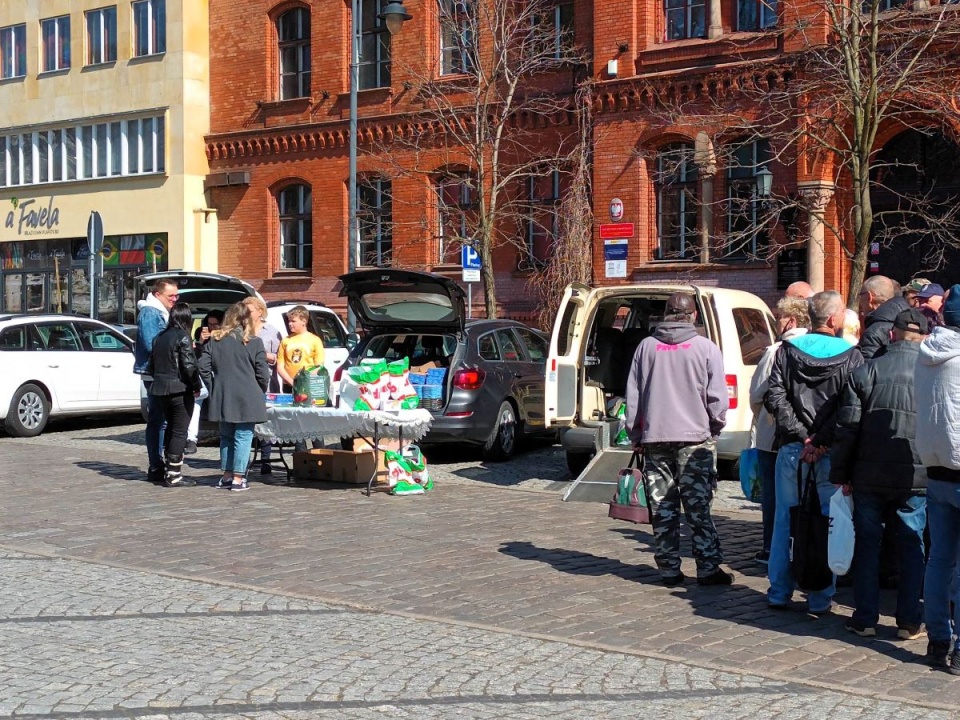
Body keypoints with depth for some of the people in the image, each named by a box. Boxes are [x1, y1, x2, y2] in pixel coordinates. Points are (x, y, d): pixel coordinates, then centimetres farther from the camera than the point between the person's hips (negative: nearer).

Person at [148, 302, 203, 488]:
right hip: (180, 389, -7)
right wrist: (196, 386, -8)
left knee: (171, 428, 18)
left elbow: (152, 364, 15)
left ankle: (170, 471, 20)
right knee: (179, 431, -3)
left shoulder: (160, 337, 11)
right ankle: (174, 475, -4)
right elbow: (189, 365, -18)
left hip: (160, 389, 7)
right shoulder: (183, 337, -11)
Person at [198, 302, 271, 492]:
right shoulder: (254, 342, -6)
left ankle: (227, 475, 19)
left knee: (226, 436, 15)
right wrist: (260, 391, 11)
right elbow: (263, 373, -6)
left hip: (222, 397, 4)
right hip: (246, 399, -4)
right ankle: (238, 478, 0)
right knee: (243, 437, 1)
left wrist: (213, 387, 11)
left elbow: (203, 367, 1)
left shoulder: (215, 341, 4)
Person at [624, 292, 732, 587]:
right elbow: (717, 397, -4)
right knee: (698, 507, 1)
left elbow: (632, 395, 8)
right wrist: (715, 427, 12)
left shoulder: (646, 346, 6)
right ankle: (708, 568, 2)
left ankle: (669, 569, 9)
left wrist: (635, 434, 15)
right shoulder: (706, 348, -2)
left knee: (662, 508, 7)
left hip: (655, 438, 2)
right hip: (695, 438, -2)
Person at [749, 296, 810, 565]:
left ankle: (772, 548, 9)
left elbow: (756, 395, -8)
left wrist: (762, 419, 10)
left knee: (772, 493, 6)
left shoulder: (775, 352, -14)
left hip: (773, 435, -4)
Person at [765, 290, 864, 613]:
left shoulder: (787, 350, 4)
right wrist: (821, 442, -11)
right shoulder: (852, 357, -2)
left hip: (791, 449, 2)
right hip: (832, 454, -2)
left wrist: (801, 435, -6)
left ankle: (779, 593, 16)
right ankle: (820, 598, 9)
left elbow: (775, 398, -5)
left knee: (785, 522, 10)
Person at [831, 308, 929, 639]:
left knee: (867, 545, 10)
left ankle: (865, 618, 13)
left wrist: (841, 472, 6)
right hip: (916, 478, 0)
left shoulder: (865, 372, -3)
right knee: (911, 548, 9)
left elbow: (847, 428, -1)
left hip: (869, 476, 0)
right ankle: (909, 621, 12)